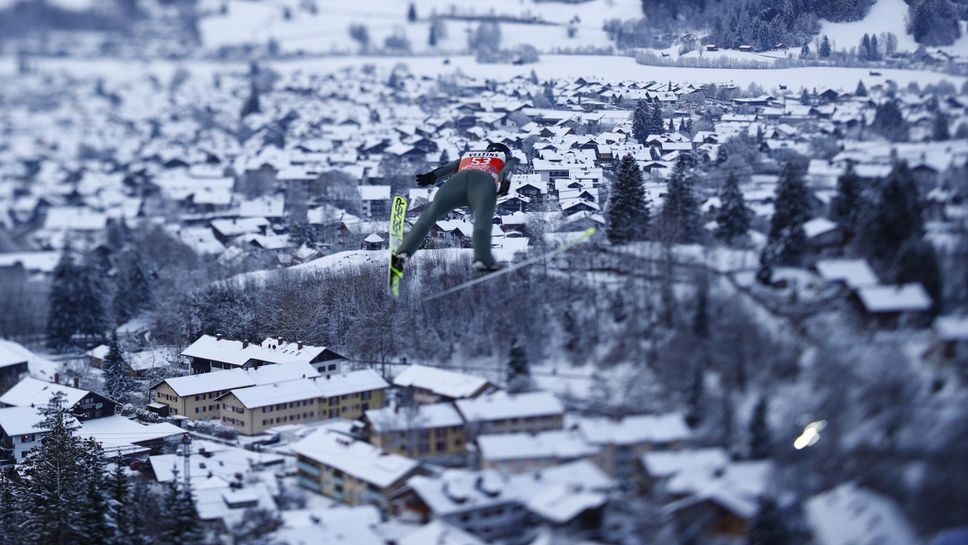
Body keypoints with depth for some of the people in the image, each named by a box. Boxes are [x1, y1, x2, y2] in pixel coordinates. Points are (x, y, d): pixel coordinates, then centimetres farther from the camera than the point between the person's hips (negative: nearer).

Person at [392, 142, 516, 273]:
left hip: (459, 179, 2)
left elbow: (449, 166, 27)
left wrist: (431, 176, 13)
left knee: (431, 214, -8)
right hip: (485, 181, -2)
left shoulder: (467, 155, 44)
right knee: (482, 218, -25)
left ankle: (403, 253, -29)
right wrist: (505, 183, -1)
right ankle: (482, 259, -52)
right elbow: (507, 169, 15)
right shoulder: (507, 157, 38)